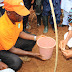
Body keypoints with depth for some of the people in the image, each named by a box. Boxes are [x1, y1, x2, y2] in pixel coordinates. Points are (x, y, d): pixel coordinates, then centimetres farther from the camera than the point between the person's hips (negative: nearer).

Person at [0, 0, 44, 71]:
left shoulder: (17, 17, -18)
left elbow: (20, 33, 2)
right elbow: (11, 49, -26)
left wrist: (35, 38, -10)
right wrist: (32, 54, -21)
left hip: (13, 41, 7)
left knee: (31, 40, -4)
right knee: (16, 63, -28)